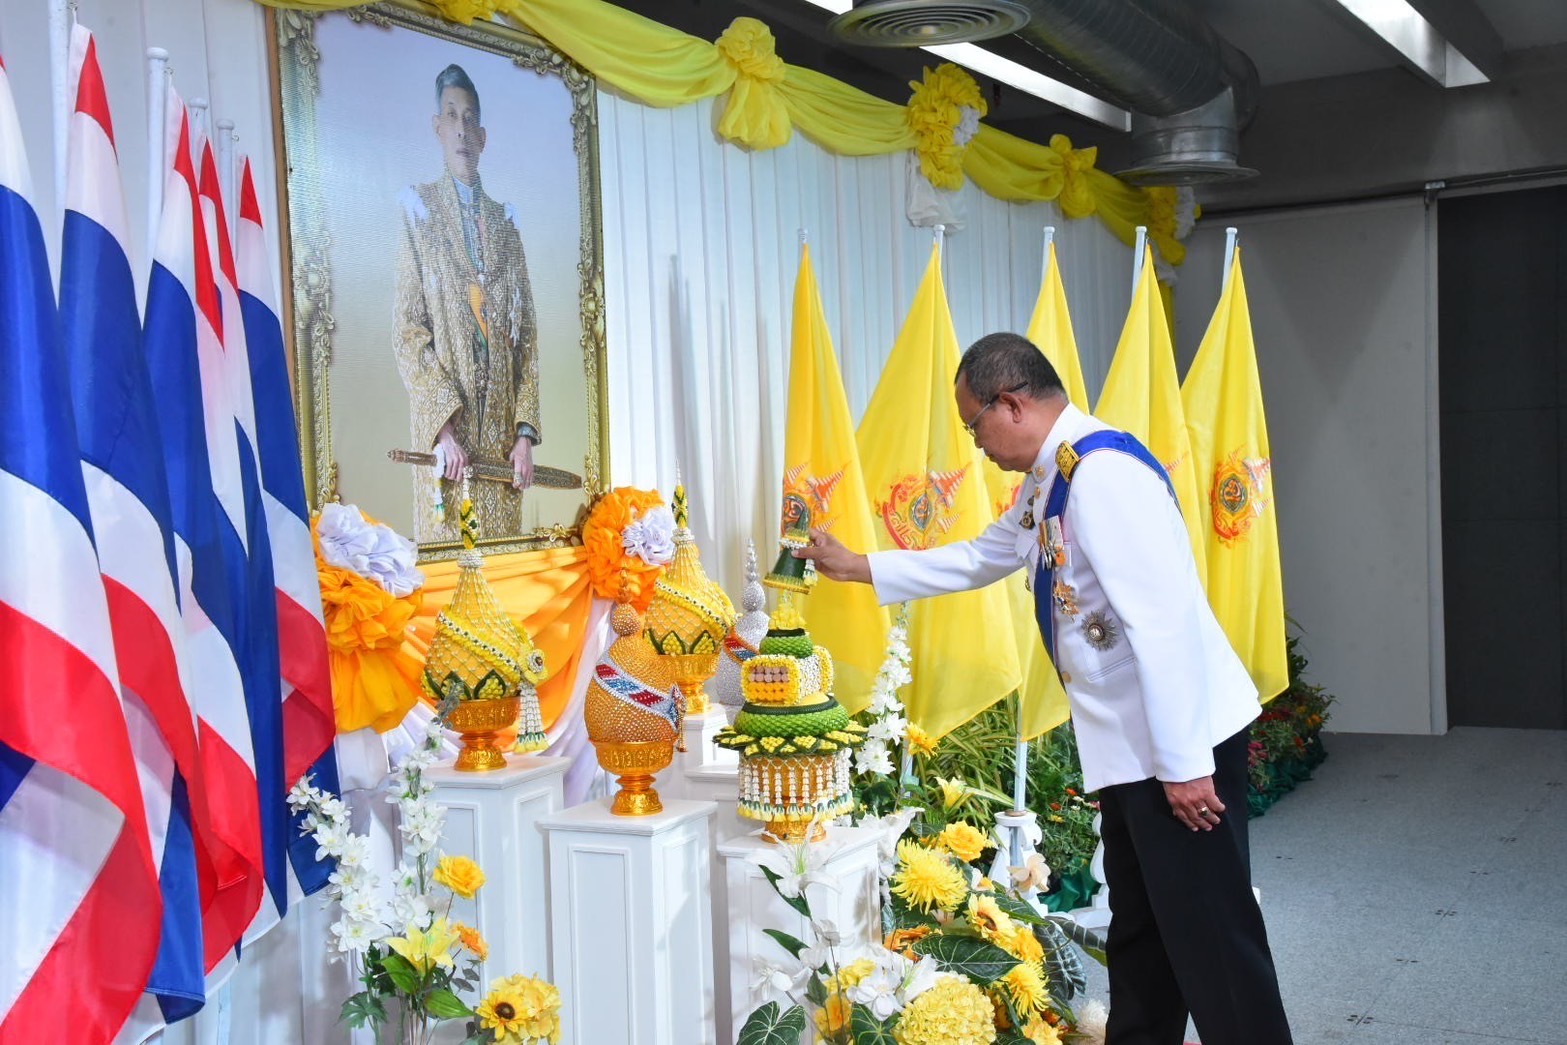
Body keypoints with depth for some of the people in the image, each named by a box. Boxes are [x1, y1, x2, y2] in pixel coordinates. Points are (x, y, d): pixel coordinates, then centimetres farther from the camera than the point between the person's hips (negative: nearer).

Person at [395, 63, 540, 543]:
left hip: (502, 428, 4)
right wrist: (445, 427, -15)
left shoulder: (504, 222, 14)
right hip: (444, 428, -4)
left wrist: (526, 431, 1)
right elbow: (408, 332, -5)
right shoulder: (420, 211, 3)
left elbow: (527, 335, 12)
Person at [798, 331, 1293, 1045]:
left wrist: (1183, 763, -24)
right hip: (1129, 746, 10)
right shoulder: (1046, 483, 12)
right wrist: (855, 567, 30)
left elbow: (1165, 620, -25)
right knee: (1137, 927, 18)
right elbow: (978, 559, 28)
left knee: (1209, 932, -3)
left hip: (1181, 744, -10)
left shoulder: (1102, 472, -20)